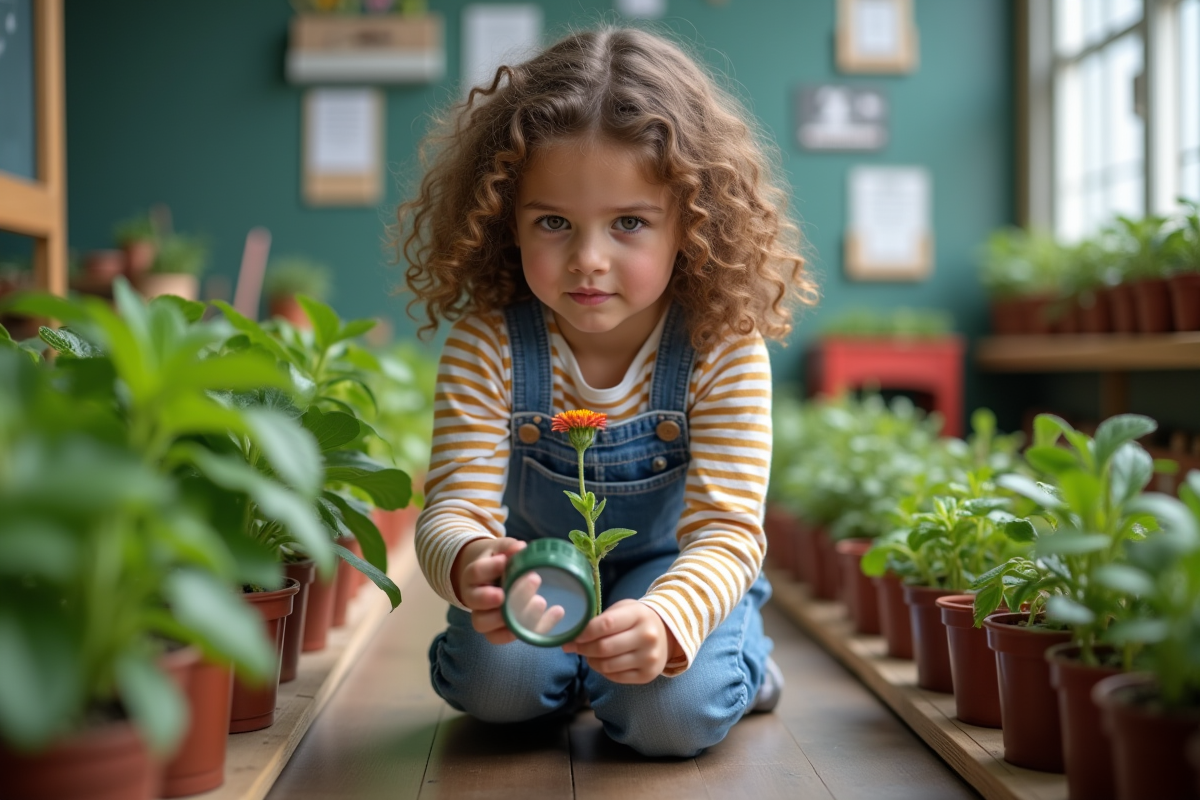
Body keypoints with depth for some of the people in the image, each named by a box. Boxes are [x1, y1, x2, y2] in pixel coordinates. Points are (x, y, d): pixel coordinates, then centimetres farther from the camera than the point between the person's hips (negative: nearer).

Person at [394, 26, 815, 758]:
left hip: (674, 570, -1)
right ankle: (570, 667, 11)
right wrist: (469, 562, -55)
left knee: (671, 710, -27)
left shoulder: (724, 347, -27)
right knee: (494, 683, -25)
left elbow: (728, 532, -30)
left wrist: (667, 618, -54)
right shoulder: (487, 344, -24)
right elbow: (454, 509, -27)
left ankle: (740, 658, 9)